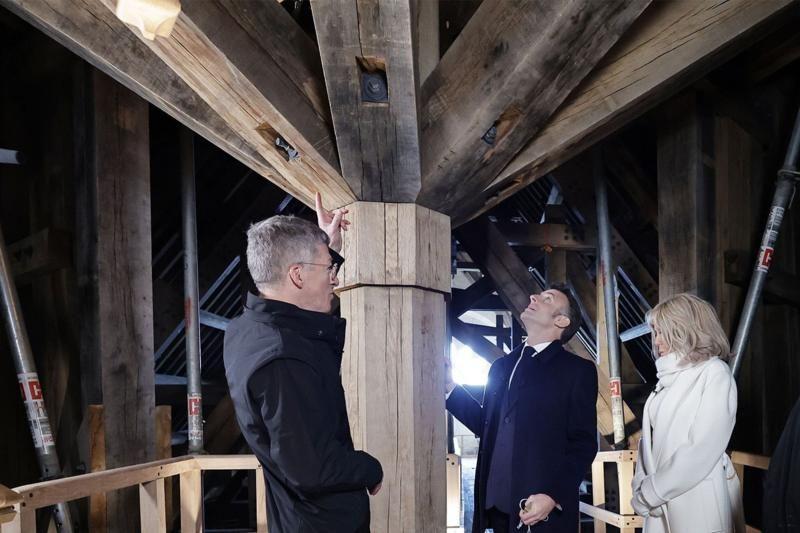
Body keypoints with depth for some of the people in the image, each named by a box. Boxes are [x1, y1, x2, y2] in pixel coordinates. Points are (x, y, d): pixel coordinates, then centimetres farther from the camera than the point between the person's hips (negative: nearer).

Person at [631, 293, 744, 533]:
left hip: (696, 502, -6)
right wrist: (640, 486, -2)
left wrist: (652, 492, -13)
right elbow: (650, 438, 10)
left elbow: (703, 450, -16)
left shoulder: (714, 373, -8)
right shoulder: (670, 377, 13)